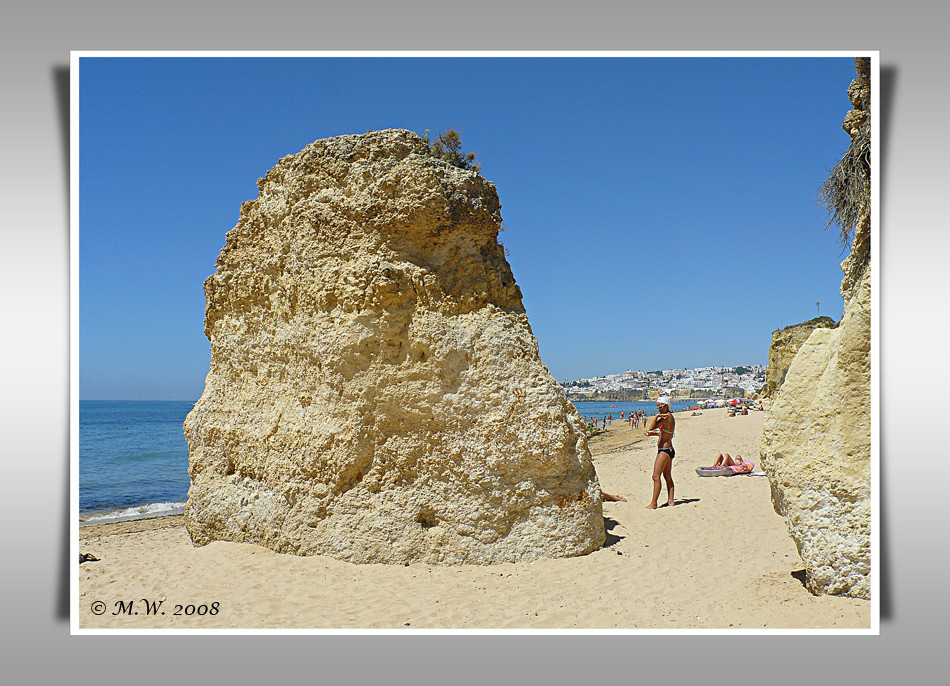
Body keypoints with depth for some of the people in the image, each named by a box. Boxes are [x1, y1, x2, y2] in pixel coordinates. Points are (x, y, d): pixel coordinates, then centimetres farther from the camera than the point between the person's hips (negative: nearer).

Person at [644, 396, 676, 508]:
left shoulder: (667, 417, -16)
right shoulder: (669, 417, 13)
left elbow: (651, 427, -21)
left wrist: (657, 417, -16)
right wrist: (655, 433, 17)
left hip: (664, 451, -11)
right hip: (669, 450, 11)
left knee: (656, 477, -8)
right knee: (668, 477, 16)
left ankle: (653, 503, -6)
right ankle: (671, 500, 20)